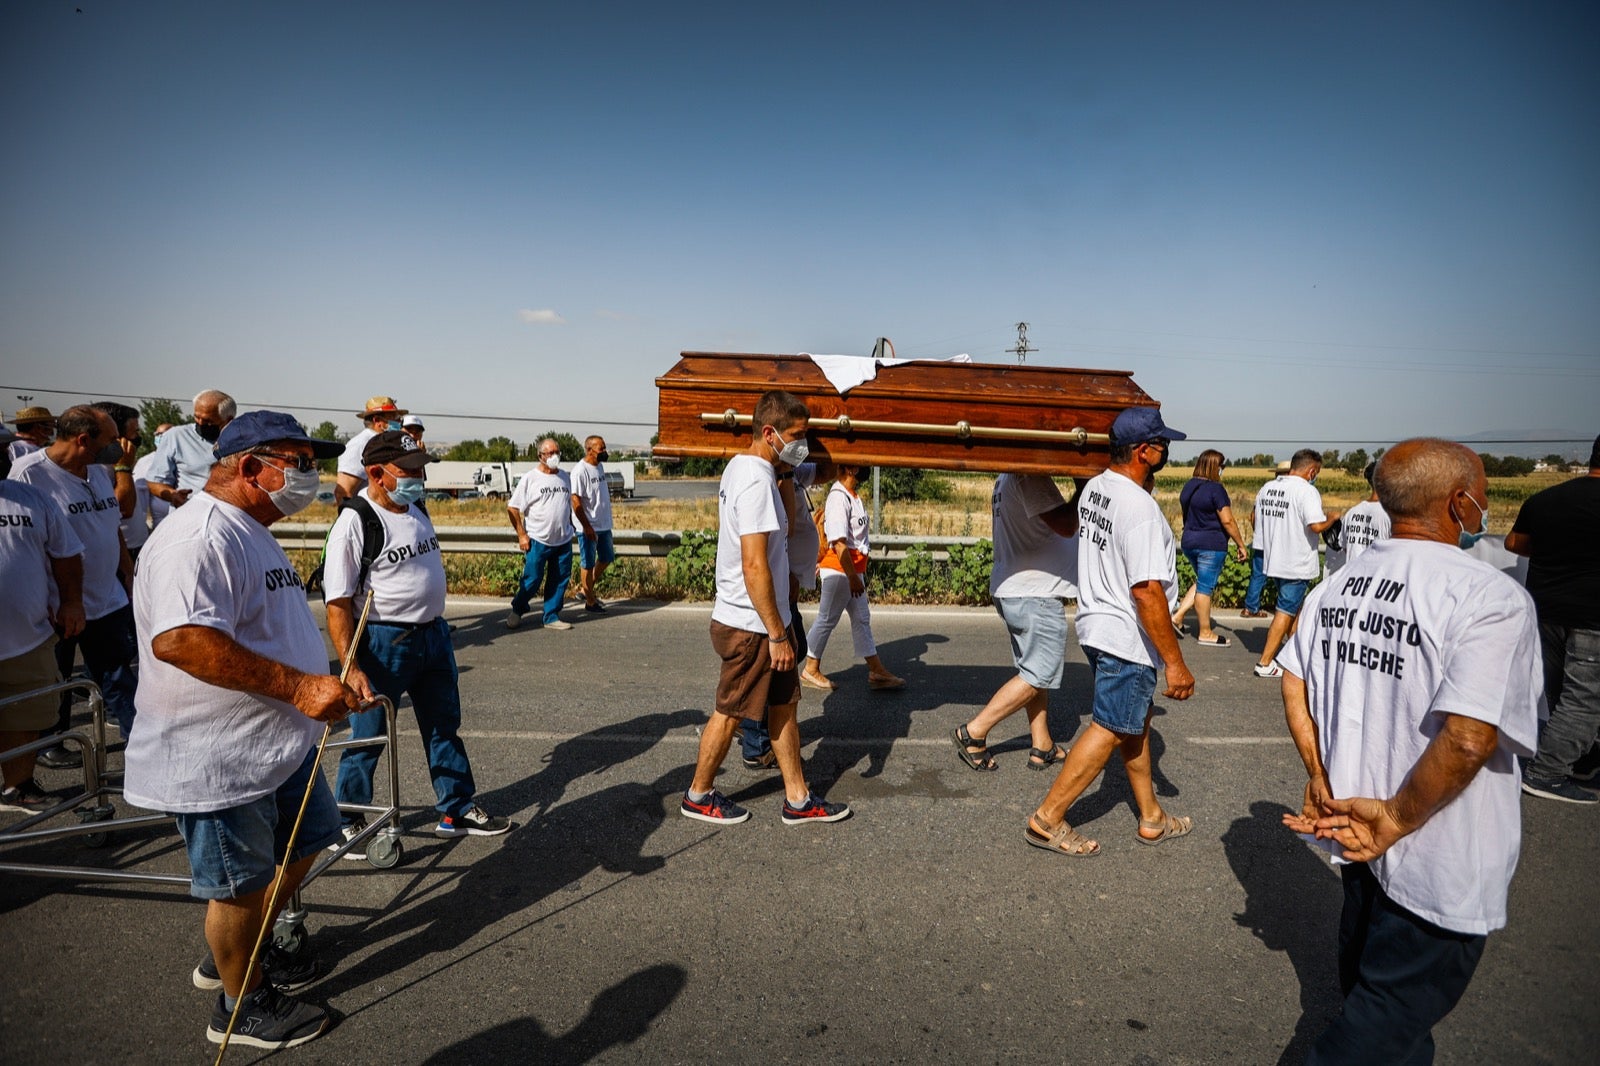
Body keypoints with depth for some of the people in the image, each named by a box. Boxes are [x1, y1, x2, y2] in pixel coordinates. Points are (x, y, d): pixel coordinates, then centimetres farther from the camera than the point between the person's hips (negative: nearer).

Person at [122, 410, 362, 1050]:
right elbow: (178, 639, -37)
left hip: (280, 743, 10)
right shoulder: (198, 536, -23)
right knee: (241, 885, 8)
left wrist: (326, 684, 25)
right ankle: (241, 1006, 32)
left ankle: (236, 955, 44)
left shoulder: (250, 532, 13)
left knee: (306, 842, 23)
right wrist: (299, 686, -36)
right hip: (219, 760, -10)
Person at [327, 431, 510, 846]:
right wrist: (352, 669, -25)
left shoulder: (416, 509, 7)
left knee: (445, 727, 16)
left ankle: (457, 810, 29)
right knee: (369, 736, 6)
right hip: (384, 641, -8)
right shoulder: (354, 524, -18)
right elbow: (338, 604, -19)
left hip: (434, 635, 8)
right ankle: (347, 823, 26)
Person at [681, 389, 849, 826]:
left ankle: (797, 799, 26)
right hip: (749, 626, -10)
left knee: (784, 704, 15)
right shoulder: (757, 482, -23)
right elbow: (754, 566, -26)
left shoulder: (741, 467, 8)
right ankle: (698, 795, 26)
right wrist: (777, 634, -22)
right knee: (730, 712, 7)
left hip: (760, 622, 10)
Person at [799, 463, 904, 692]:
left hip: (854, 569, 10)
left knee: (862, 617, 12)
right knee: (827, 619, 2)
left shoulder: (854, 496, 10)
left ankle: (876, 672, 18)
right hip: (839, 570, -10)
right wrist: (852, 577, -22)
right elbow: (838, 543, -24)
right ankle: (810, 670, 16)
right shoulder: (838, 498, -20)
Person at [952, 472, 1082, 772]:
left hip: (1011, 590, 11)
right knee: (1038, 676, -1)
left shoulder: (1008, 476, 13)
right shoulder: (1031, 477, -19)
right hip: (1036, 595, -10)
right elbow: (1066, 525, -22)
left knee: (1036, 672, 16)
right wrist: (1084, 487, -9)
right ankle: (974, 733, 3)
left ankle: (1042, 747, 24)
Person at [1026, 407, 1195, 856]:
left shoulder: (1093, 487, 3)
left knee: (1136, 722, 20)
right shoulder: (1140, 507, -25)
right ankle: (1048, 819, 9)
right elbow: (1147, 591, -27)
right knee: (1110, 730, 2)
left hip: (1096, 623, 10)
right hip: (1126, 637, -10)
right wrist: (1175, 662, -22)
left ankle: (1152, 819, 33)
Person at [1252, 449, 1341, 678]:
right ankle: (1265, 663, -1)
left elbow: (1257, 518, 16)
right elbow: (1316, 525, -26)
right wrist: (1332, 517, -7)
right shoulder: (1306, 490, -17)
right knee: (1285, 611, -2)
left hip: (1274, 560, 8)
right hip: (1297, 563, -8)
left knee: (1294, 606, 24)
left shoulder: (1267, 487, 6)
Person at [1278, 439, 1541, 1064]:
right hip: (1440, 864, -7)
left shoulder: (1337, 585, -2)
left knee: (1368, 978, 29)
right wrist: (1396, 820, -20)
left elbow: (1293, 685, 3)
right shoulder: (1491, 598, -24)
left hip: (1361, 828, 8)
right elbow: (1468, 740, -31)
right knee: (1394, 1014, 10)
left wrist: (1320, 778, 8)